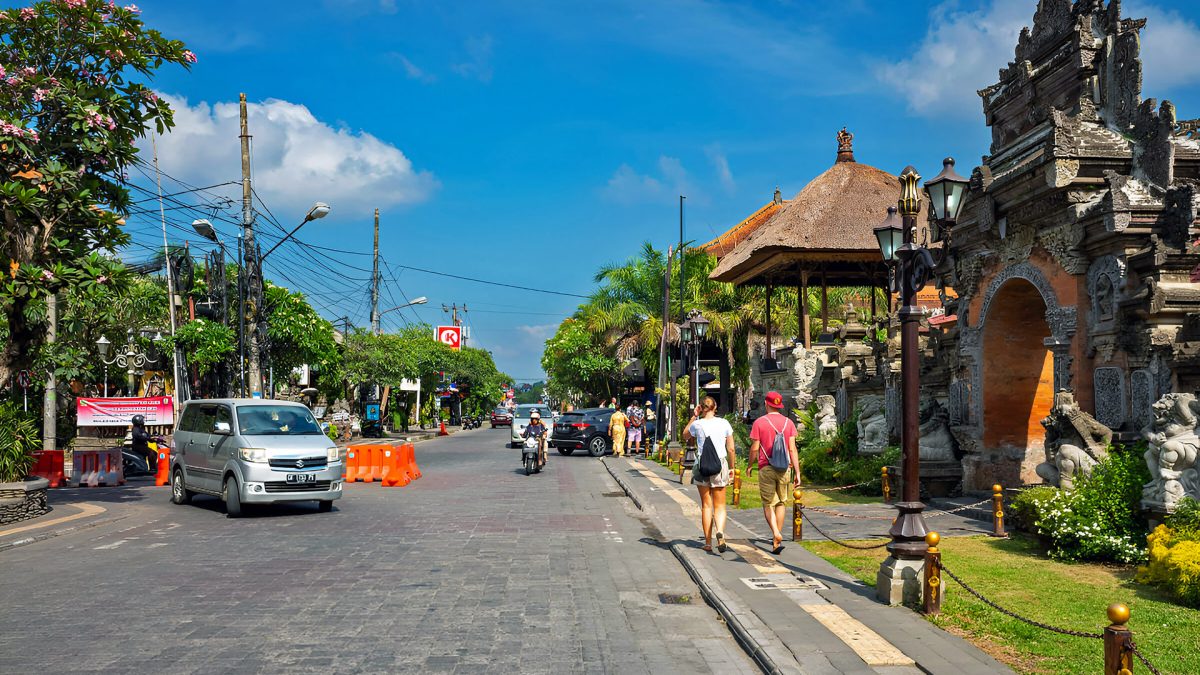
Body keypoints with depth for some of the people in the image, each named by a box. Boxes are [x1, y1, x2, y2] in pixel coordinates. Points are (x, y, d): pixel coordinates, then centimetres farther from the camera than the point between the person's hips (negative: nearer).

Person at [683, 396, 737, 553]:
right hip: (720, 465, 0)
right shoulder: (724, 424, -1)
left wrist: (693, 416, 13)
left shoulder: (697, 424, -5)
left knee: (706, 505, 9)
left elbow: (685, 435, 17)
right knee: (719, 505, 8)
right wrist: (731, 467, 14)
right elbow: (730, 449, 2)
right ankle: (720, 531, -20)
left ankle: (708, 542, 10)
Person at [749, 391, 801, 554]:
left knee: (768, 504, 5)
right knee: (781, 502, 13)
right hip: (784, 468, 2)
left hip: (765, 468, -2)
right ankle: (776, 541, 13)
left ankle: (776, 533, -19)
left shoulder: (759, 422, -4)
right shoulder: (788, 422, 3)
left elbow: (754, 448, -5)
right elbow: (792, 449, -1)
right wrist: (797, 472, 1)